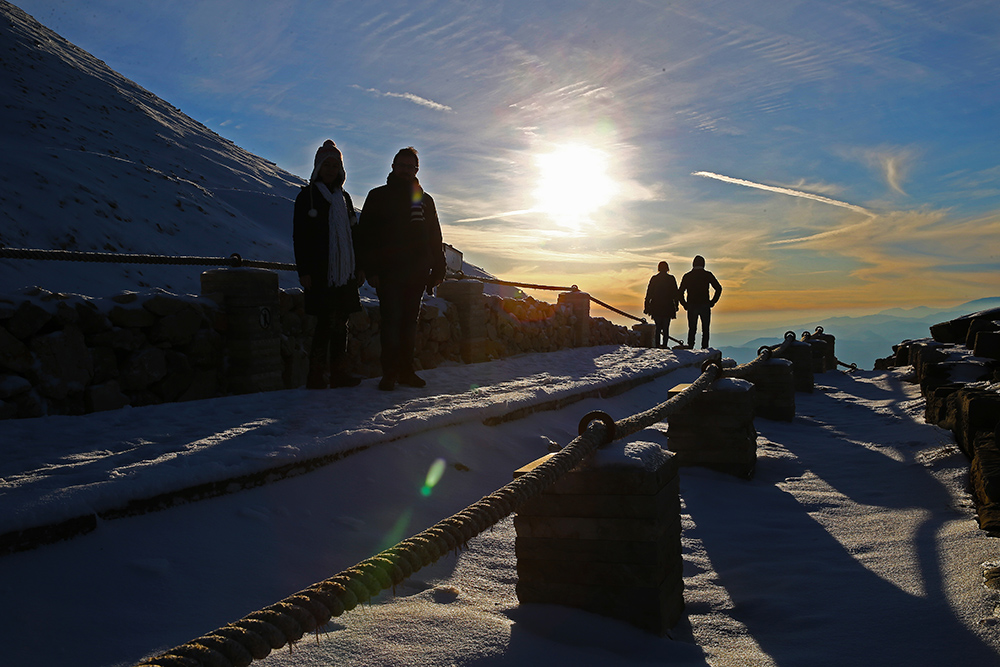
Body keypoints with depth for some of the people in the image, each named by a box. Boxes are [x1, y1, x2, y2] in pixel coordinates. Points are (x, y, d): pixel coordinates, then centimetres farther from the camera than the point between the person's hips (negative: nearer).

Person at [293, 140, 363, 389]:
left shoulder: (343, 197, 17)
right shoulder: (307, 195, 1)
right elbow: (299, 235, -5)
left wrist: (357, 267, 13)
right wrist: (303, 270, -13)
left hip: (344, 272, 6)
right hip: (321, 272, -6)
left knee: (340, 323, 7)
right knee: (327, 323, -10)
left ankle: (339, 373, 13)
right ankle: (316, 376, -4)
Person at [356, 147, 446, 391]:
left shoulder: (425, 200, 17)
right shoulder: (379, 196, 7)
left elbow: (435, 238, 19)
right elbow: (365, 234, 1)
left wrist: (438, 270, 11)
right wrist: (371, 270, -9)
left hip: (417, 273, 3)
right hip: (389, 272, -3)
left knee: (410, 322, 5)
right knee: (391, 320, -8)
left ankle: (406, 370, 11)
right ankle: (389, 372, -4)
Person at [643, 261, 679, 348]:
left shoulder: (654, 278, 2)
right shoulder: (671, 279, 0)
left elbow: (648, 293, 2)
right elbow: (675, 293, 1)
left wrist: (646, 307, 5)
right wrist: (676, 305, 8)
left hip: (656, 307, 1)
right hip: (668, 307, -1)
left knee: (658, 327, 11)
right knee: (666, 328, 2)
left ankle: (657, 345, 5)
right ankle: (664, 345, -7)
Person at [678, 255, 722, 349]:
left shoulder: (687, 276, 4)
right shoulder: (707, 275, 0)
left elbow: (680, 292, 0)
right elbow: (718, 288, -3)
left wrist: (685, 304, 7)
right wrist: (712, 302, 3)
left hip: (691, 306, 1)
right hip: (705, 306, -1)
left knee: (691, 329, 8)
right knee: (705, 330, 6)